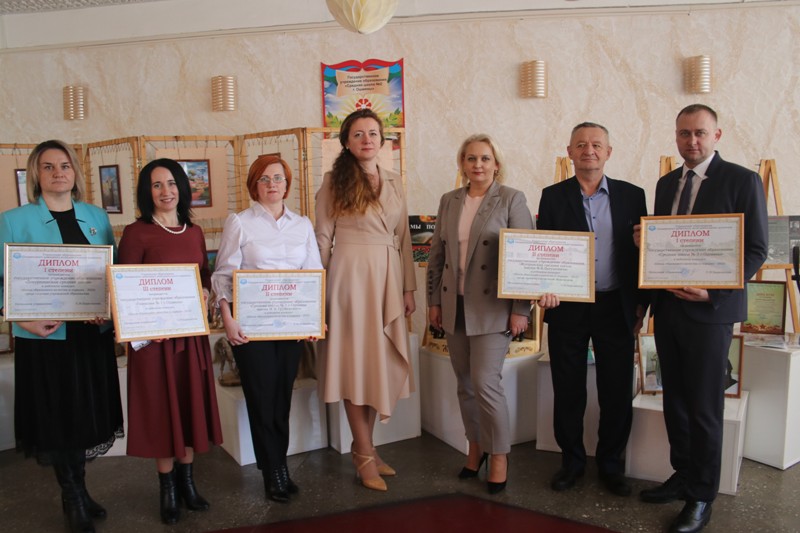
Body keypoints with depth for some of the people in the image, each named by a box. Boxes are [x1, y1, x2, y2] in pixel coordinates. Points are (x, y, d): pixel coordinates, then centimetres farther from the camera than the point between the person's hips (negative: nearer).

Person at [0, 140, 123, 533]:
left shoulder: (97, 218, 7)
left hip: (93, 334, 3)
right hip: (45, 335, -3)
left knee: (87, 413, 13)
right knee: (58, 416, 8)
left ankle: (75, 492, 33)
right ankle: (74, 499, 27)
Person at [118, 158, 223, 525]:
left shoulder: (194, 231, 9)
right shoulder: (136, 232, -7)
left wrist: (203, 297, -4)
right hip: (155, 334, -5)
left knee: (192, 405, 11)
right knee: (162, 408, 5)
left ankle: (187, 481, 27)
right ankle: (168, 488, 21)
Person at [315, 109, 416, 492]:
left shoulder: (394, 182, 13)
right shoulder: (334, 182, 1)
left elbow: (403, 238, 13)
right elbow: (323, 238, 1)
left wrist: (408, 287, 10)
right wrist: (318, 288, -2)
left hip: (387, 277, 5)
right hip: (350, 276, -4)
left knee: (382, 361, 7)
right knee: (356, 361, 1)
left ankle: (364, 444, 23)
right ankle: (364, 454, 12)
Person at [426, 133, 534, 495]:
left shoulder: (511, 199, -4)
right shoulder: (449, 201, 10)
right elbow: (436, 254, 13)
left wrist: (520, 309, -12)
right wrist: (433, 300, 9)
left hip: (491, 307, -5)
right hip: (454, 306, 5)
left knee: (485, 382, -7)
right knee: (465, 383, 12)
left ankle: (499, 456, 13)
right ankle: (475, 447, 31)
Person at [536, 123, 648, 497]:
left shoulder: (631, 195, 5)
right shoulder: (553, 196, 3)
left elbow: (642, 252, 6)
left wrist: (641, 304, 2)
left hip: (616, 308, 1)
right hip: (567, 308, 0)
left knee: (617, 392, 8)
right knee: (568, 390, 10)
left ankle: (610, 465, 27)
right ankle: (572, 461, 28)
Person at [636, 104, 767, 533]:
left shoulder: (742, 181, -6)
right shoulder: (666, 184, 12)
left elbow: (756, 250, -9)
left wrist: (712, 291, -21)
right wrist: (644, 241, -7)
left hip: (710, 309, -6)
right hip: (667, 306, 6)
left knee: (704, 409, 3)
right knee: (674, 400, 15)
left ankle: (701, 498, 18)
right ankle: (683, 475, 32)